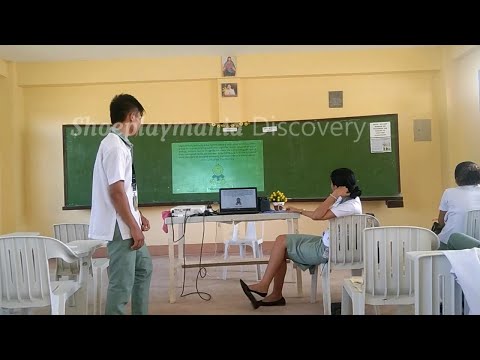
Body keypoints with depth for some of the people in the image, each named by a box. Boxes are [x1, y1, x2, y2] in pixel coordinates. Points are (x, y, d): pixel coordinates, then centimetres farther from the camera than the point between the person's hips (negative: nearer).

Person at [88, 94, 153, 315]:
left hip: (127, 224, 11)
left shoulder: (119, 143, 13)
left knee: (144, 268, 22)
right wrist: (134, 227, -20)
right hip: (120, 227, -11)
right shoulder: (115, 146, -19)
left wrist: (137, 216, 19)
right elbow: (116, 191, -23)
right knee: (122, 283, -2)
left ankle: (140, 313, 35)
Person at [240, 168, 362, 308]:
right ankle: (276, 295, 5)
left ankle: (263, 285, 1)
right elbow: (319, 214, 17)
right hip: (325, 244, 10)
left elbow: (316, 216, -27)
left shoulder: (350, 205, -22)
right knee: (281, 251, 0)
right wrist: (300, 211, 18)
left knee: (281, 241, -8)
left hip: (326, 250, -10)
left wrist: (334, 195, -25)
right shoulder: (345, 199, 8)